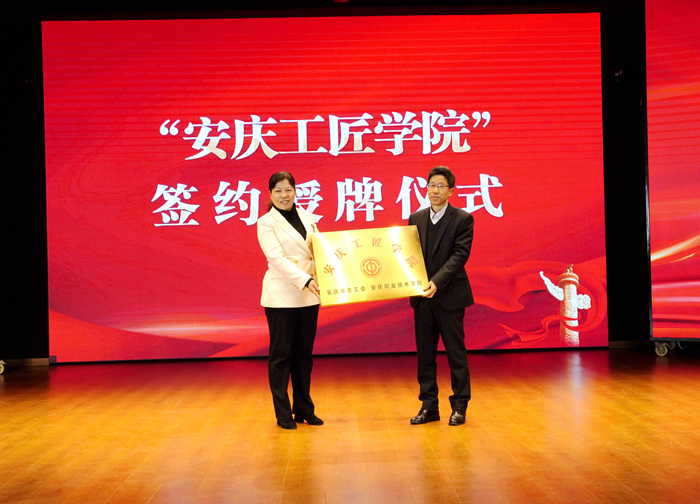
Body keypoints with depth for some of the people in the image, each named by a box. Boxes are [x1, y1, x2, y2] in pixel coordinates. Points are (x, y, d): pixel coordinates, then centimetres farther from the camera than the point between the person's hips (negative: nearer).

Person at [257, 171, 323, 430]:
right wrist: (306, 280, -26)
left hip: (308, 295, 5)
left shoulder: (307, 217, 10)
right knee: (281, 353, 2)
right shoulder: (266, 223, -5)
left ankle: (303, 408, 21)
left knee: (304, 352, 11)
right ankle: (283, 413, 11)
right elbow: (277, 258, -16)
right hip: (281, 295, -5)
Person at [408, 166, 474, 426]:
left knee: (456, 352, 4)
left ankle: (459, 407, 14)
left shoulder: (463, 219, -5)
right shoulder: (415, 219, 10)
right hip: (422, 296, 5)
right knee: (425, 353, 9)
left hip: (450, 295, -4)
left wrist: (437, 281, -25)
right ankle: (429, 406, 18)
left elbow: (460, 255, -14)